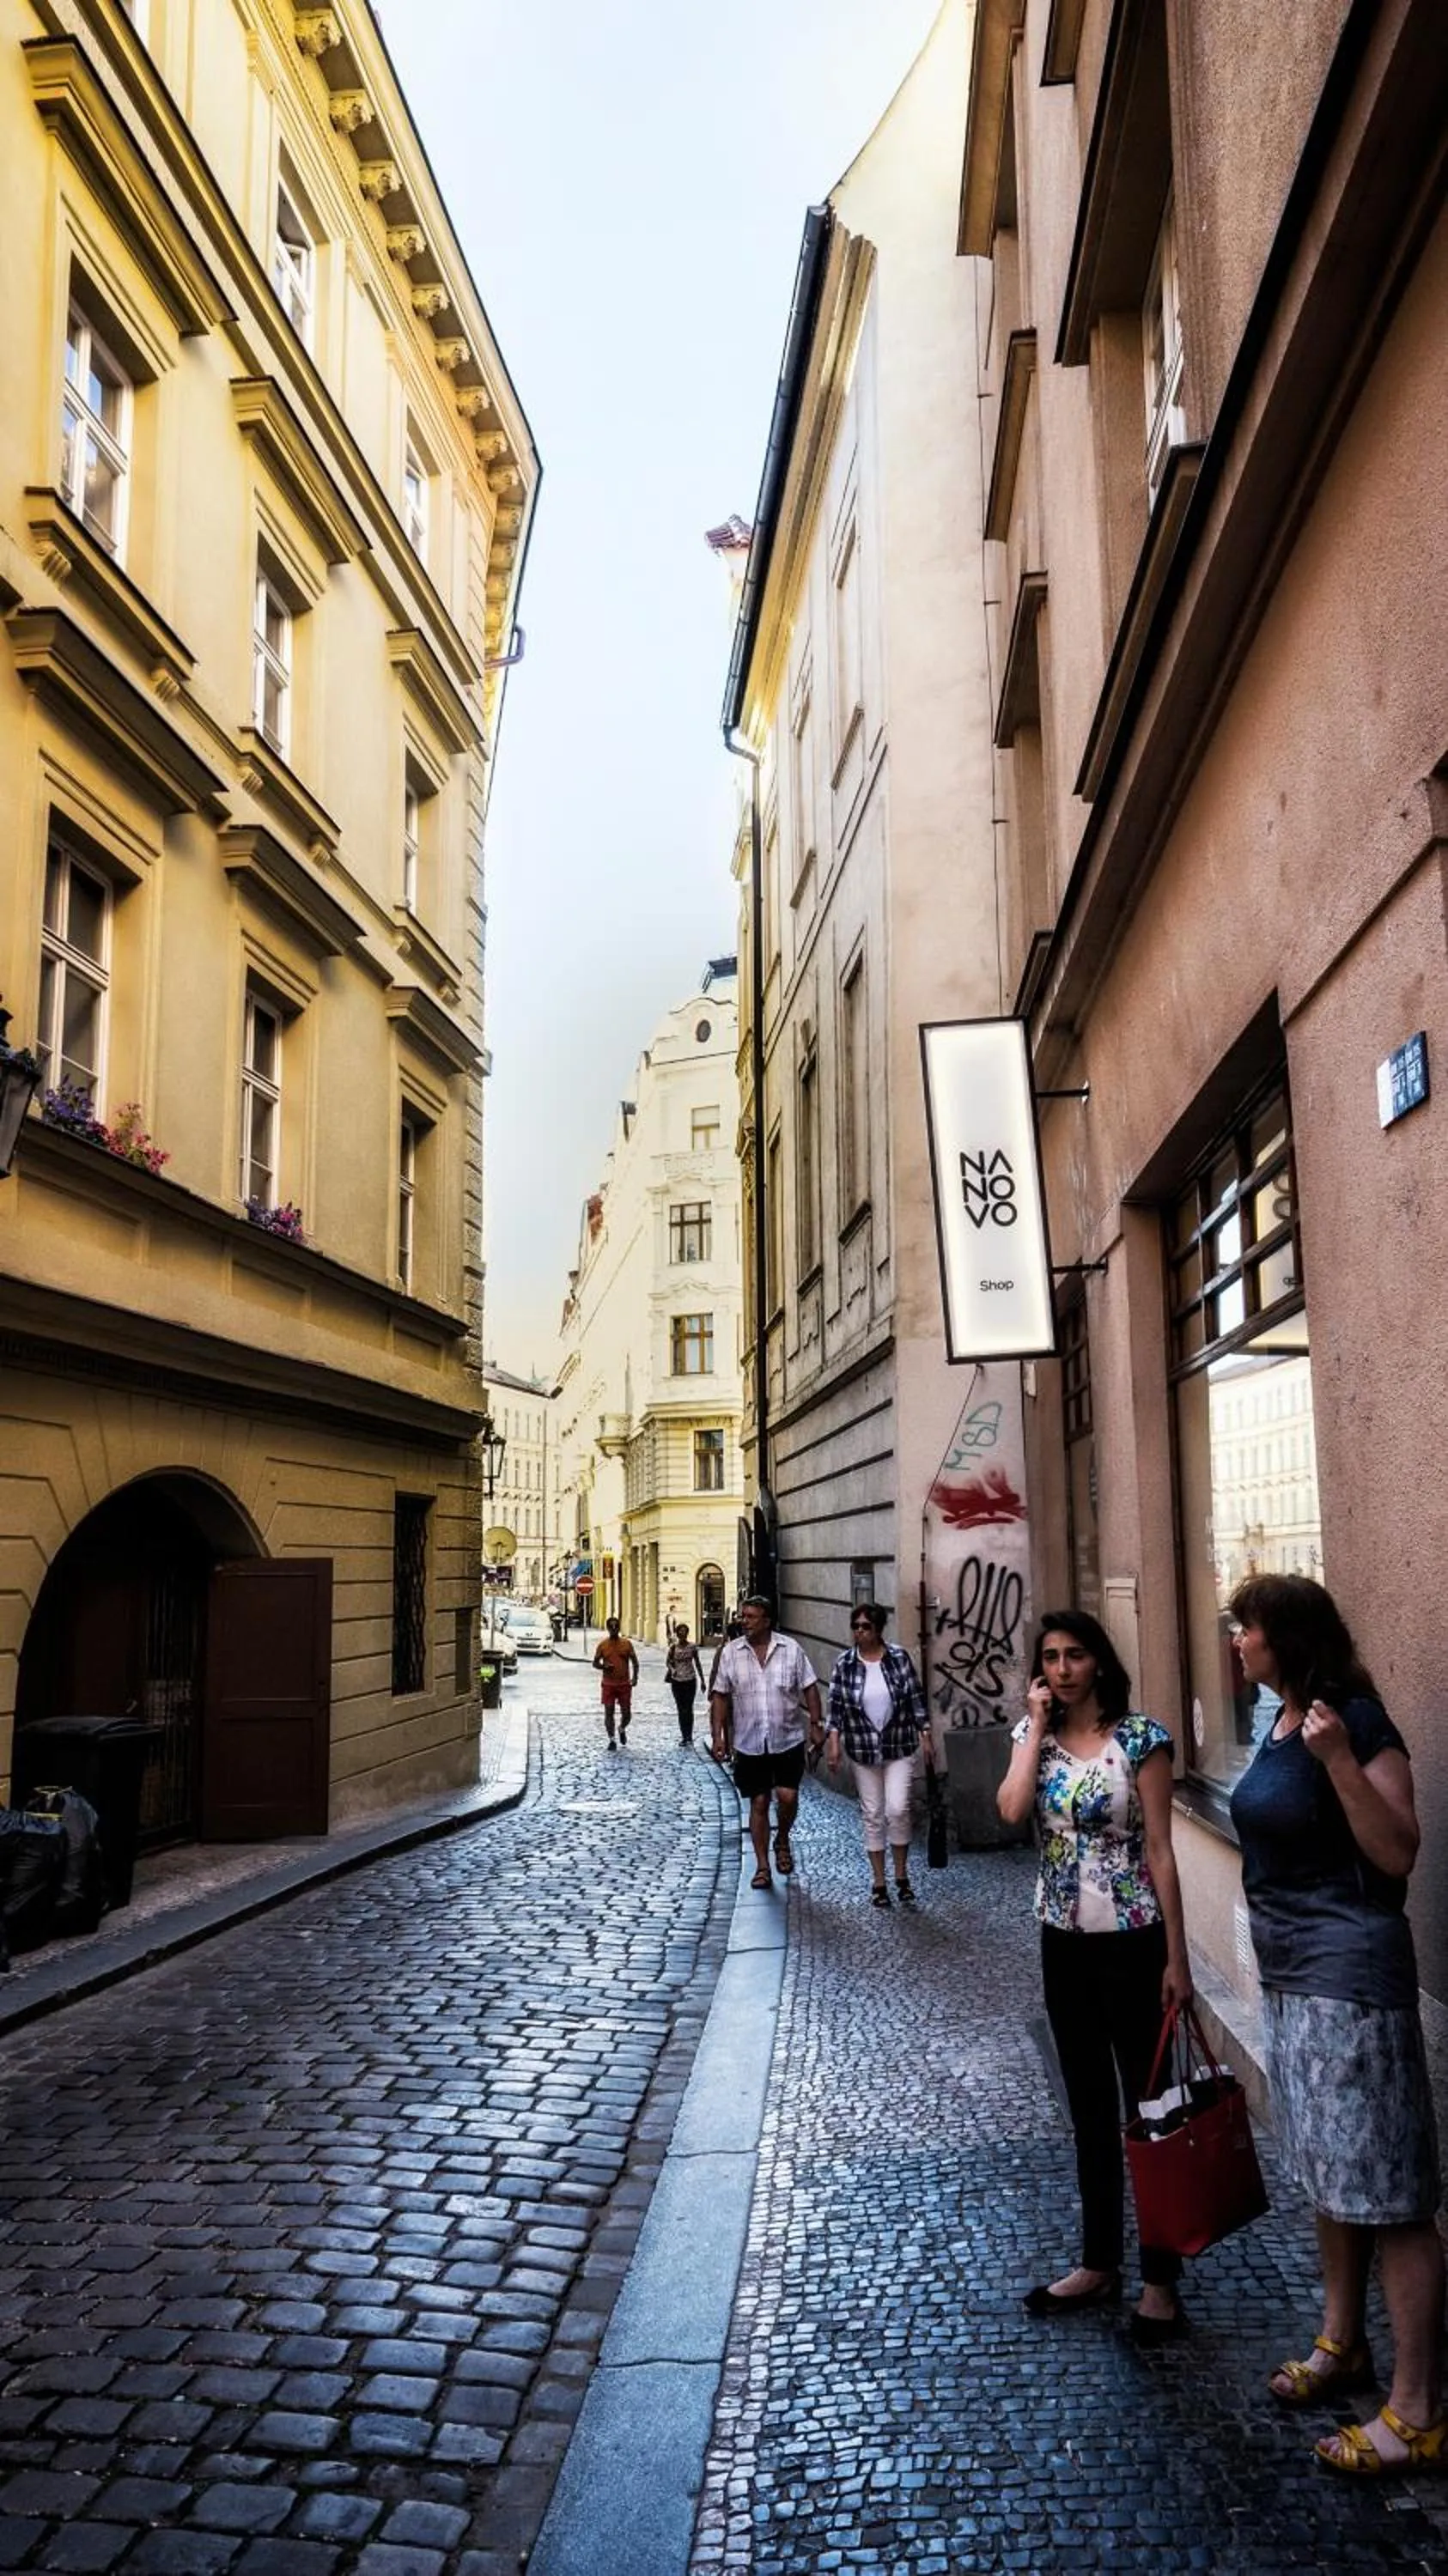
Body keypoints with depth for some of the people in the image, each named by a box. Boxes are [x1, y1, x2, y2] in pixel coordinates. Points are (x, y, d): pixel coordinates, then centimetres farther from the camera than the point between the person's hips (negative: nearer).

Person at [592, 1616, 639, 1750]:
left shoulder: (627, 1643, 0)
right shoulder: (602, 1645, -1)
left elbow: (634, 1661, 6)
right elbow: (595, 1663, 3)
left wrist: (635, 1676, -7)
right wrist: (604, 1667, -18)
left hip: (625, 1684, 1)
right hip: (608, 1684, 0)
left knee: (627, 1713, 3)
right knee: (609, 1713, 0)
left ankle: (622, 1729, 35)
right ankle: (611, 1740, 12)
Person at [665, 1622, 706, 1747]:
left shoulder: (692, 1646, -2)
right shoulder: (673, 1647, -2)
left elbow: (697, 1664, 6)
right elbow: (667, 1661, 1)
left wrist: (702, 1680, 7)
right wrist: (672, 1670, -21)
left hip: (690, 1680, -1)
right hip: (677, 1681, 1)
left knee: (688, 1709, -7)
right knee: (681, 1710, 7)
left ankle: (689, 1736, -4)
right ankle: (684, 1736, 14)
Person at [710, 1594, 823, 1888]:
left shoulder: (791, 1649, -2)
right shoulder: (731, 1652, 0)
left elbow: (809, 1688, 3)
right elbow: (720, 1696, 4)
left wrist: (816, 1724, -3)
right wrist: (718, 1736, -1)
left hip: (788, 1740, -1)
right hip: (749, 1743, 1)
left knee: (787, 1796, -10)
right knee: (758, 1803, 5)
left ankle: (782, 1840, 20)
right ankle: (762, 1867, 15)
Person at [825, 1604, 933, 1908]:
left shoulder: (899, 1658, -5)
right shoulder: (844, 1664, -4)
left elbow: (916, 1698, 0)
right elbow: (836, 1706, -1)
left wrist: (926, 1737, 0)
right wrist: (833, 1742, -8)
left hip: (900, 1748, -1)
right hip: (863, 1751, 1)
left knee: (897, 1809, -10)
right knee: (872, 1815, 7)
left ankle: (902, 1876, 9)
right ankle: (878, 1882, 17)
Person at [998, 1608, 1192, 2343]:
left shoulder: (1140, 1736, -11)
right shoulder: (1035, 1734, 2)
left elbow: (1160, 1849, -11)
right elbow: (1011, 1810, -17)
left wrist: (1176, 1957, -11)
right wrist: (1037, 1725, -14)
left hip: (1132, 1941, -5)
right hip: (1063, 1941, 5)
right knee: (1089, 2108, 16)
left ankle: (1160, 2279, 18)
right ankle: (1099, 2263, 30)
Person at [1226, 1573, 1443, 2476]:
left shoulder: (1356, 1721, -17)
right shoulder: (1283, 1722, 8)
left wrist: (1340, 1759, -33)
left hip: (1349, 1975, -9)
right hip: (1291, 1975, 9)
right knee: (1331, 2176, 21)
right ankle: (1343, 2345, 36)